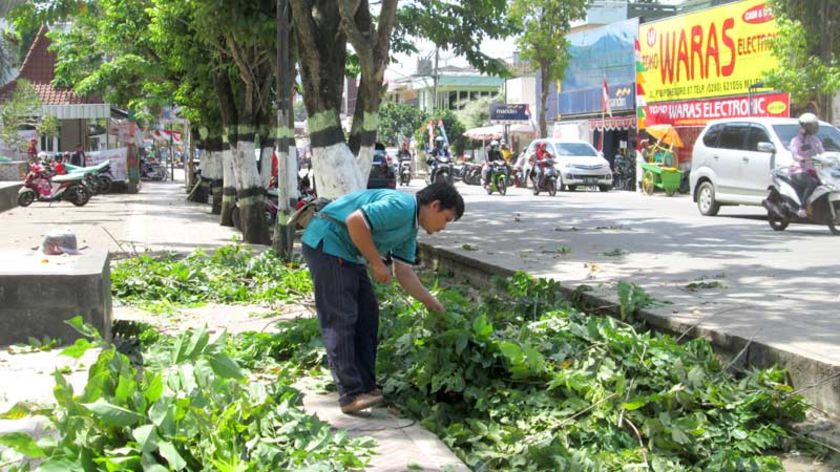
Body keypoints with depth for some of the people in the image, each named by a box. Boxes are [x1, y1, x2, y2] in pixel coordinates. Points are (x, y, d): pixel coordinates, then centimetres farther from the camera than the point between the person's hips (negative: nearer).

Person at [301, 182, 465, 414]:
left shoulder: (410, 229, 12)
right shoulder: (401, 206, -20)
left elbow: (404, 273, 14)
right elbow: (356, 221, -30)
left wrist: (435, 305, 15)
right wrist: (377, 263, -20)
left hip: (348, 254, 11)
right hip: (327, 242, -11)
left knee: (367, 315, 11)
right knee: (340, 319, -11)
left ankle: (366, 387, 16)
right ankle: (351, 395, -11)